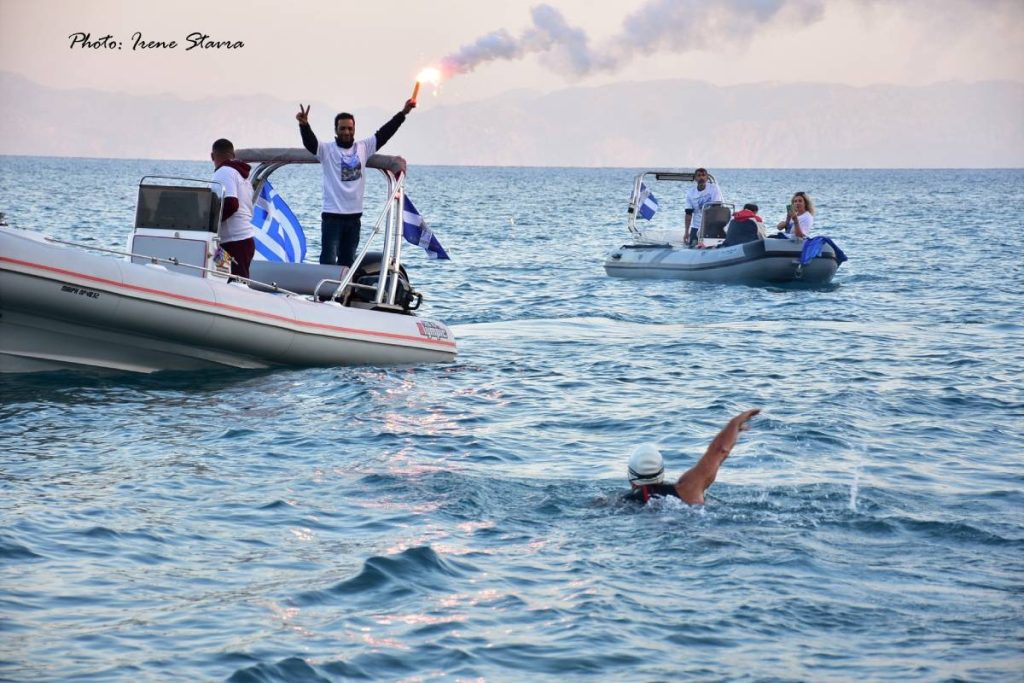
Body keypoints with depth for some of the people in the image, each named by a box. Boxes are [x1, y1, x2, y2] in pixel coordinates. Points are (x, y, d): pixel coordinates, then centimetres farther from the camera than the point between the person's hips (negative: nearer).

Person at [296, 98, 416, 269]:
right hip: (332, 216, -5)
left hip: (354, 216, 5)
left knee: (348, 261, 12)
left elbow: (384, 133, 9)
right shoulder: (327, 150, -5)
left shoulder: (363, 147, 9)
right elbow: (310, 142, -21)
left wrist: (403, 113, 4)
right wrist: (304, 125, -42)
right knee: (329, 261, -10)